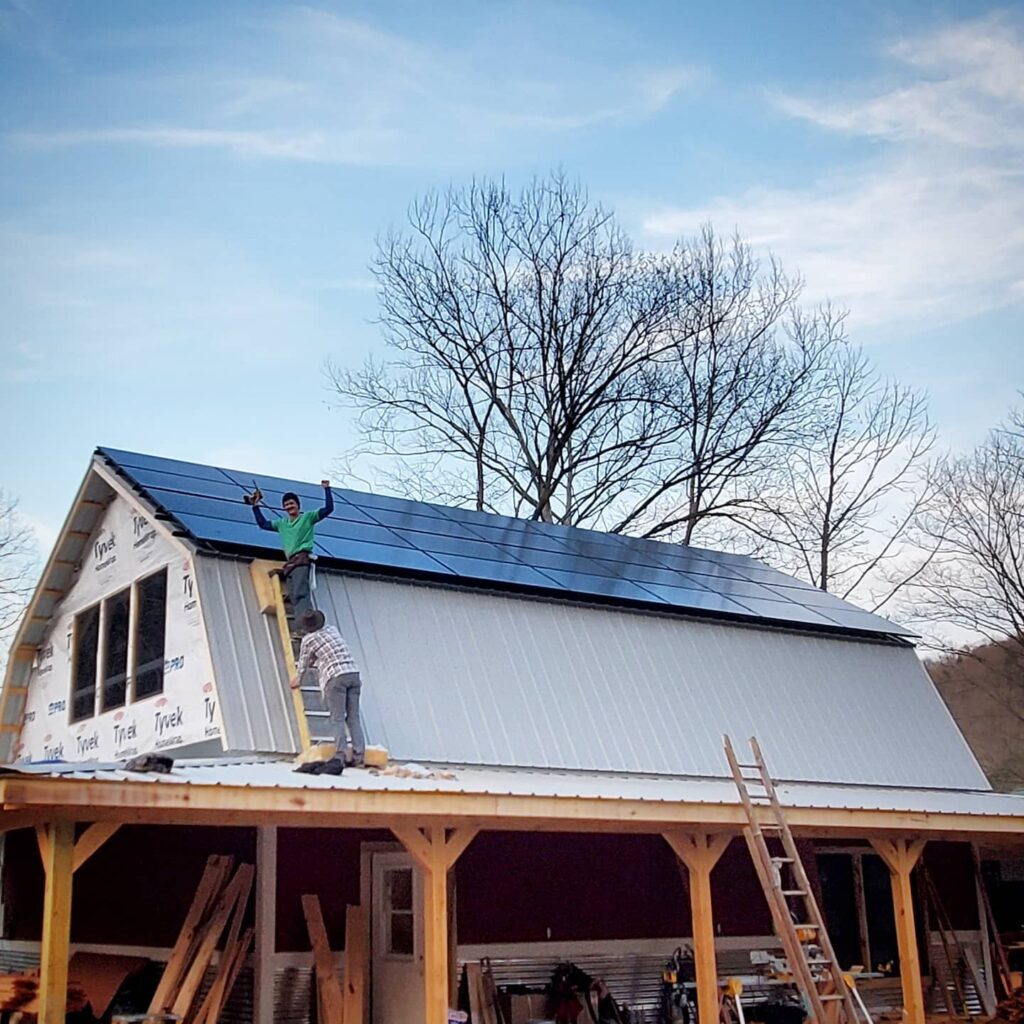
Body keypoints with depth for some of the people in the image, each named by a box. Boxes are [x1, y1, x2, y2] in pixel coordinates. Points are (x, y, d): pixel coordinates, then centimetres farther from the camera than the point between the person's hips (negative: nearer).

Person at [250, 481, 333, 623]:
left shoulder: (308, 517, 13)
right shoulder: (282, 523, 29)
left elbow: (328, 509, 5)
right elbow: (263, 523, 37)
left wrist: (327, 489, 1)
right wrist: (255, 506, 35)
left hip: (301, 559, -6)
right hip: (289, 563, 6)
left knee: (300, 594, -24)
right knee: (294, 598, -8)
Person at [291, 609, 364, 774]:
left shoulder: (308, 640, 3)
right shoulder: (332, 629, 19)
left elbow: (303, 664, 17)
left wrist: (297, 680, 35)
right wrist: (314, 661, 51)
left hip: (336, 677, -5)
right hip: (354, 673, 5)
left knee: (337, 719, -4)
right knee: (353, 718, 4)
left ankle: (339, 757, -10)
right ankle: (358, 756, -1)